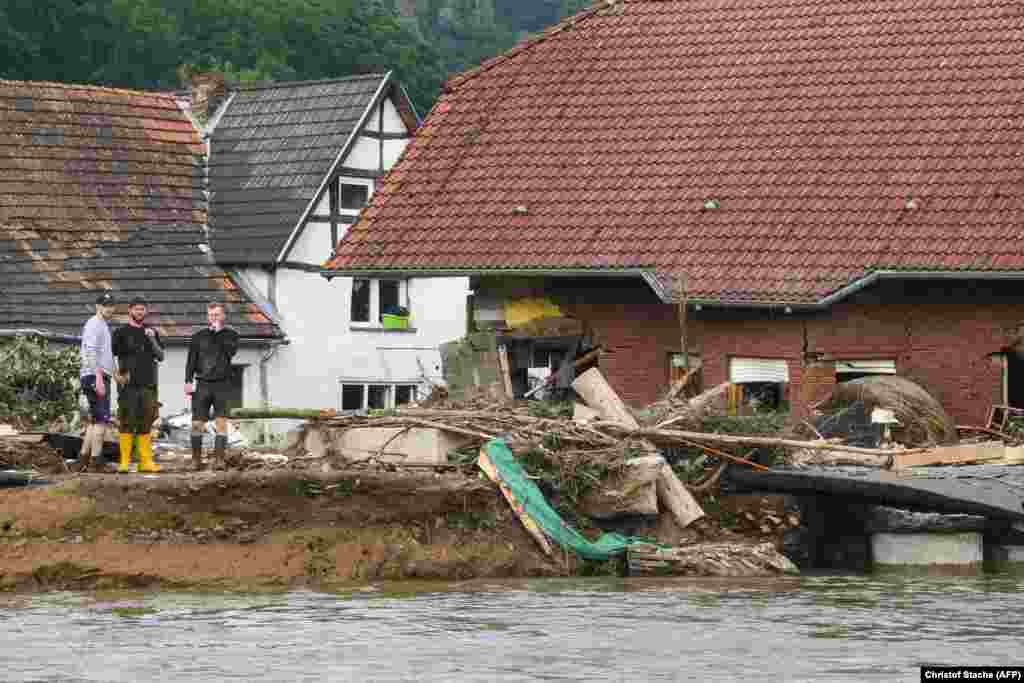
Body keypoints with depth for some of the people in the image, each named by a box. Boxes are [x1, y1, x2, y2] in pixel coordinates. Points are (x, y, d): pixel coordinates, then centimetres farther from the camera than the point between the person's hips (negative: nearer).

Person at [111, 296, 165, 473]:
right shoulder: (122, 332, 5)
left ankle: (146, 461, 6)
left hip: (148, 385, 4)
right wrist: (116, 375, -8)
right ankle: (124, 462, -8)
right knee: (127, 423, -7)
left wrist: (152, 339, -7)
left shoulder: (152, 332, 15)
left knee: (145, 424, 4)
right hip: (128, 385, -4)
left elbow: (161, 356, 7)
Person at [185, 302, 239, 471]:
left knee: (221, 422, -7)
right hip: (203, 384, 1)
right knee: (197, 423, -3)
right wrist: (188, 381, -2)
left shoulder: (230, 335, 8)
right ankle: (196, 460, 3)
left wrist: (218, 332, -8)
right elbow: (191, 360, 10)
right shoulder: (198, 337, 12)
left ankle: (219, 458, -6)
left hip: (222, 384, -1)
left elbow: (231, 351, -11)